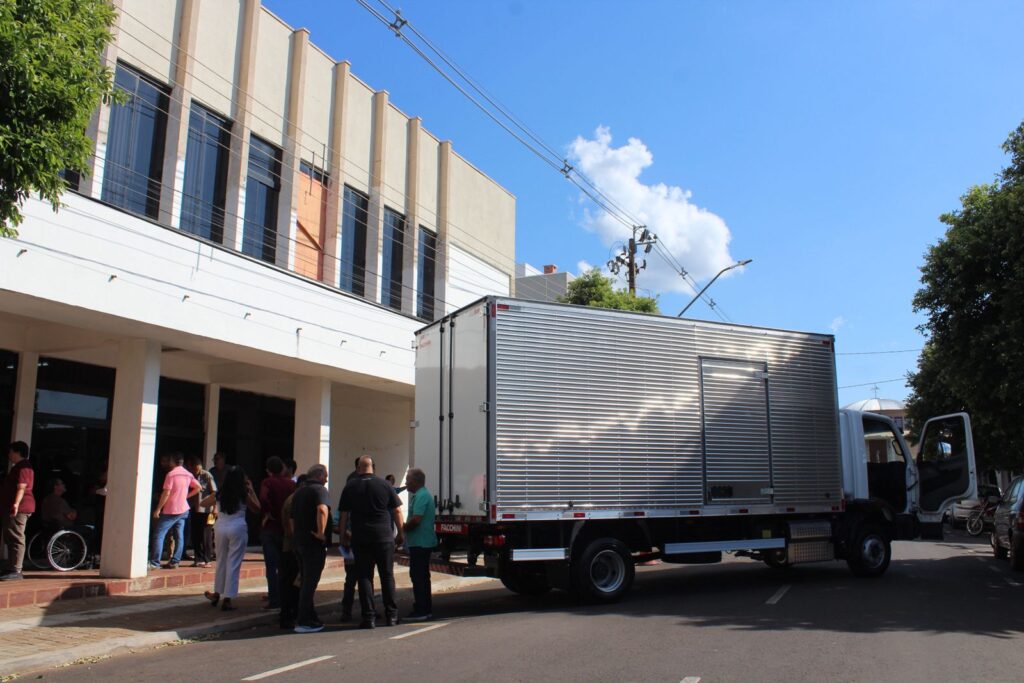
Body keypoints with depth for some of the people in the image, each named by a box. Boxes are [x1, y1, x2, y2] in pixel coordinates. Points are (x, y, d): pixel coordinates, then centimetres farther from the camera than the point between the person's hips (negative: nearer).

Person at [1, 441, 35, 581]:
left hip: (18, 508, -11)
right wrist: (13, 504, 29)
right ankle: (12, 569, 16)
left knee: (16, 539, -13)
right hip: (12, 508, 11)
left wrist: (16, 503, -33)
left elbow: (21, 487, -23)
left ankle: (16, 571, -15)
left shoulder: (23, 467, -11)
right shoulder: (18, 467, 24)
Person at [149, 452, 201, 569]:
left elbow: (166, 493, -16)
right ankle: (175, 561, 8)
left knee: (159, 534, -3)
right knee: (179, 536, 8)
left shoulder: (171, 474, -13)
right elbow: (198, 487, 12)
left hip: (170, 510, -7)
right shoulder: (188, 475, 7)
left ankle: (154, 562, -7)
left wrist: (158, 509, -11)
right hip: (183, 509, 7)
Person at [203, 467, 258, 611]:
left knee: (221, 562, 19)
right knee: (234, 564, 1)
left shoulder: (219, 494, 4)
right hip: (238, 528, -4)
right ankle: (227, 599, 1)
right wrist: (251, 490, 9)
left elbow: (202, 503, 18)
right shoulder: (244, 495, -4)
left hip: (221, 527, 4)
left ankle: (217, 594, 31)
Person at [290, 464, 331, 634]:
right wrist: (321, 532, -24)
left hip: (299, 542, 8)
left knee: (305, 581, 17)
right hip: (314, 543, -8)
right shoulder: (319, 489, -11)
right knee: (310, 582, -3)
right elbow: (322, 509, -31)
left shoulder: (298, 492, 16)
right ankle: (303, 622, -1)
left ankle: (309, 617, 24)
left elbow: (292, 519, 23)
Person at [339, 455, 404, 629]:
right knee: (387, 576, 8)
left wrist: (343, 535, 13)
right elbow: (397, 511, 2)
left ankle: (369, 617, 3)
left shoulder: (350, 487, 3)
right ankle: (391, 615, 11)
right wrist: (401, 533, 10)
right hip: (384, 537, 0)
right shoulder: (384, 485, 1)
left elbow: (343, 515, 4)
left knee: (364, 576, 6)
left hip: (360, 538, 0)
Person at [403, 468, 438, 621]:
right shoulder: (421, 495, 17)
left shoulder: (421, 496, -17)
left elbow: (416, 520, -24)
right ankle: (427, 609, 22)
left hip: (419, 543, -11)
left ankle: (420, 611, -4)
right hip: (424, 542, 11)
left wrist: (403, 528, -8)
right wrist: (406, 527, 9)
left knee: (418, 576, -7)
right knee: (422, 576, 15)